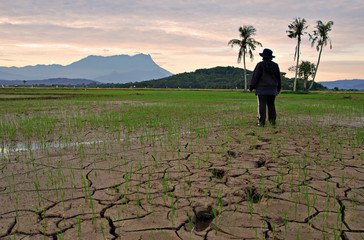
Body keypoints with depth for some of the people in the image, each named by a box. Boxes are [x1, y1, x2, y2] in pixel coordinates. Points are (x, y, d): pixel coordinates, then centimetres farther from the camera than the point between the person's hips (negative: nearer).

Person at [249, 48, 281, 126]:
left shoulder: (260, 65, -9)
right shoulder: (275, 65, 5)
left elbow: (255, 77, -9)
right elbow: (278, 78, 12)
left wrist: (251, 87, -2)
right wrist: (278, 88, 22)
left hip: (262, 89, -4)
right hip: (272, 89, 4)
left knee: (262, 105, -3)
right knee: (271, 105, 12)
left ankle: (261, 122, -3)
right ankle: (272, 120, 13)